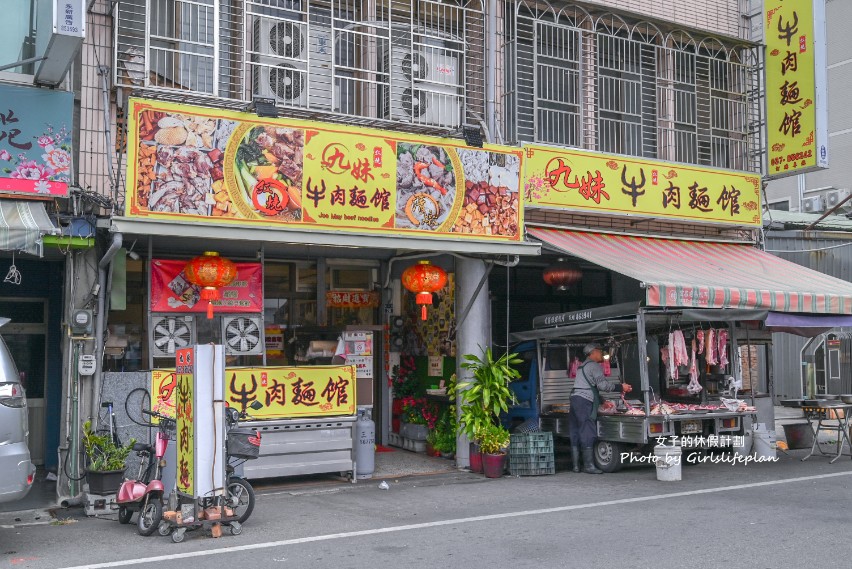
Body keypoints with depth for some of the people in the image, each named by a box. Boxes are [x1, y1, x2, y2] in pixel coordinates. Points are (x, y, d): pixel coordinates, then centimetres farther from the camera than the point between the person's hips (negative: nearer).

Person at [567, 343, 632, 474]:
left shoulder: (583, 366, 26)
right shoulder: (594, 366, -5)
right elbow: (602, 384, -13)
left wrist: (602, 401, 28)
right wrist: (620, 387, -6)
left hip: (575, 398, 10)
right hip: (584, 401, -10)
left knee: (575, 433, 7)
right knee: (588, 433, -9)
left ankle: (576, 465, 9)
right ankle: (589, 465, -9)